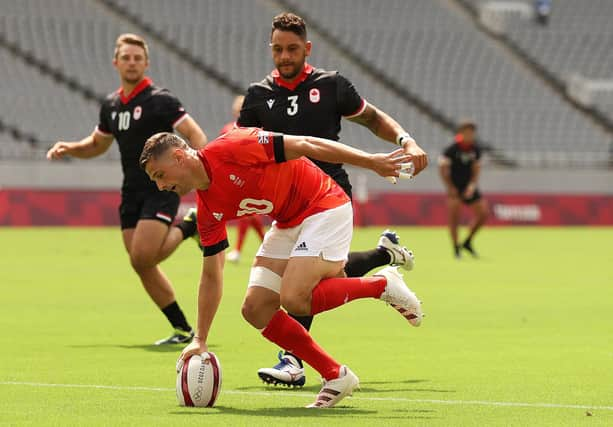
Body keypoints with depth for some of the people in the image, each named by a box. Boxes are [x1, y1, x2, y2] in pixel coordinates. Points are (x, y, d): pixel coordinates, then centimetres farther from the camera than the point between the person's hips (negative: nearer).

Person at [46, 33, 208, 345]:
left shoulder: (160, 100, -9)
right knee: (143, 267, 2)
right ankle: (183, 330, 10)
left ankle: (187, 228, 7)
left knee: (142, 258, -19)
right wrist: (68, 149, 7)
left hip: (161, 189, -7)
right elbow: (97, 145, 26)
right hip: (132, 192, 7)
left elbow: (195, 135, -13)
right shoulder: (111, 105, 12)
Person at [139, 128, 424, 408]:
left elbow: (305, 146, -19)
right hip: (288, 224, 8)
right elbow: (211, 276, 10)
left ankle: (382, 284, -5)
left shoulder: (228, 150, -22)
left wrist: (371, 162, -19)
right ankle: (335, 376, 5)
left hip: (324, 207, -8)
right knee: (255, 309, -3)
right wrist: (200, 340, 6)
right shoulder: (208, 210, 2)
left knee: (293, 299, -25)